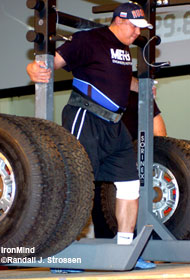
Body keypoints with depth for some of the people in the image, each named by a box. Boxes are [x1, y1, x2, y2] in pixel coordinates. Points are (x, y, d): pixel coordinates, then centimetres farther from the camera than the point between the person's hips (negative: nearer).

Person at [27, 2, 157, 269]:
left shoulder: (124, 49, 17)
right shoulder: (89, 40, -9)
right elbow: (56, 60, -18)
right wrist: (35, 68, -38)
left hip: (114, 126, 9)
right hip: (86, 119, -9)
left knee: (130, 184, 8)